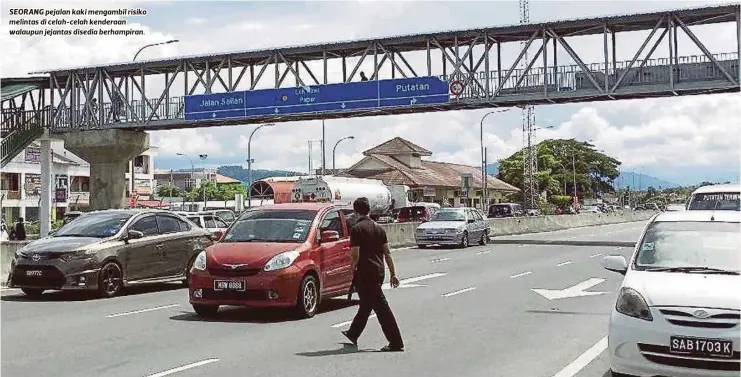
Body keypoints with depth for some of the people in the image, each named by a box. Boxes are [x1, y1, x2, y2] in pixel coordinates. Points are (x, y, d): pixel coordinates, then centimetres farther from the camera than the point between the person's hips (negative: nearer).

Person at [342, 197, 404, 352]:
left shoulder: (357, 229, -11)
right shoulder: (378, 228, 9)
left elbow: (355, 255, -17)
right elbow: (387, 253, 9)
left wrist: (353, 268, 0)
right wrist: (393, 274, 13)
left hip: (365, 273, -8)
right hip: (379, 271, 8)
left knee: (381, 307, -7)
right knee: (366, 304, 20)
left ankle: (396, 343, -8)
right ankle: (353, 334, 38)